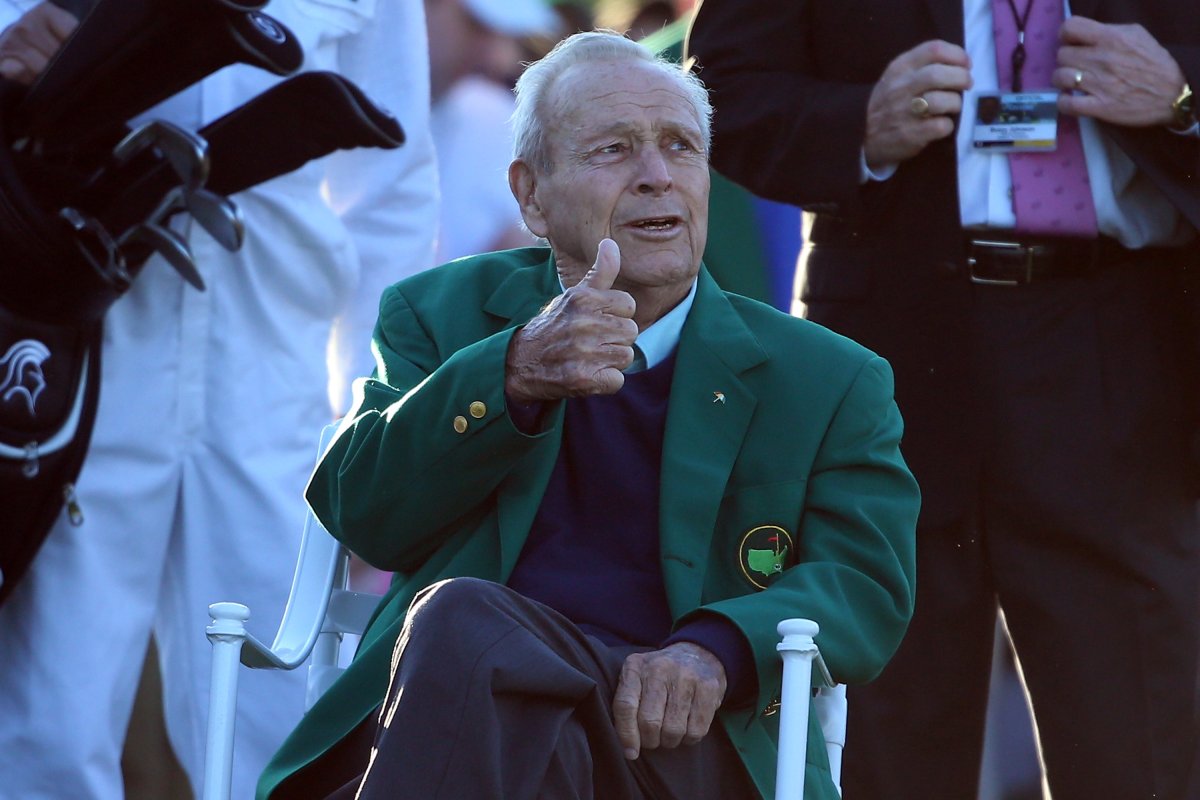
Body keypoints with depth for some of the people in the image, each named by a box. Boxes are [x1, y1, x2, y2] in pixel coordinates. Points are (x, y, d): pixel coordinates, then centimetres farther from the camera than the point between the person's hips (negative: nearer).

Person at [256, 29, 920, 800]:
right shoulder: (441, 316, 22)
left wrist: (715, 652, -19)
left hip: (677, 738, -1)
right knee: (459, 620, -38)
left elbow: (866, 585, 4)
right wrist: (517, 375, -12)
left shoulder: (831, 383, 19)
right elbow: (360, 511, 6)